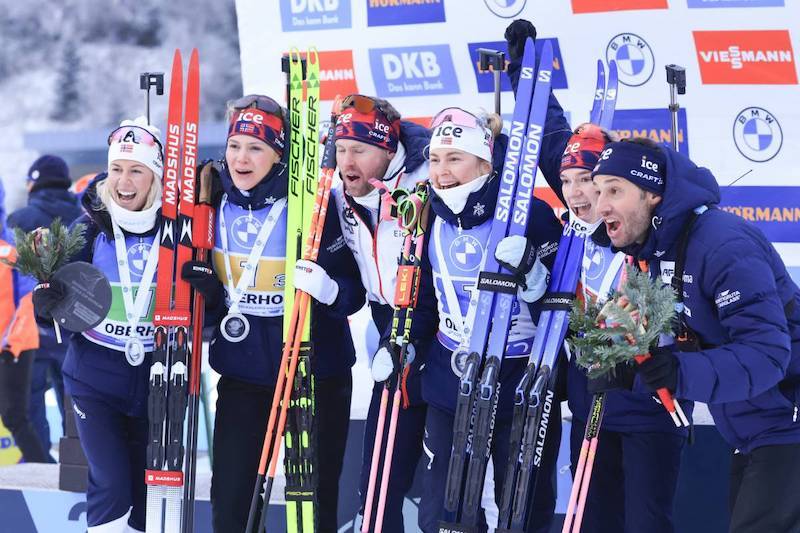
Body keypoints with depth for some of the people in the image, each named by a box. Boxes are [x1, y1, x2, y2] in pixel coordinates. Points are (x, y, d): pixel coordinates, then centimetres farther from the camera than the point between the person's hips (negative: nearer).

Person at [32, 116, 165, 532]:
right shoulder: (89, 228, -6)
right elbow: (62, 305, -3)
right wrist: (46, 303, -24)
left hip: (155, 381, 1)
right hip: (95, 379, -1)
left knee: (146, 494, 10)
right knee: (111, 487, -9)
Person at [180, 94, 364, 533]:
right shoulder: (215, 205, 2)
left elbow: (353, 291, -13)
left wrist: (328, 290, -34)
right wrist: (204, 290, -6)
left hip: (315, 375, -4)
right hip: (242, 374, 4)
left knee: (316, 496, 6)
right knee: (229, 497, 4)